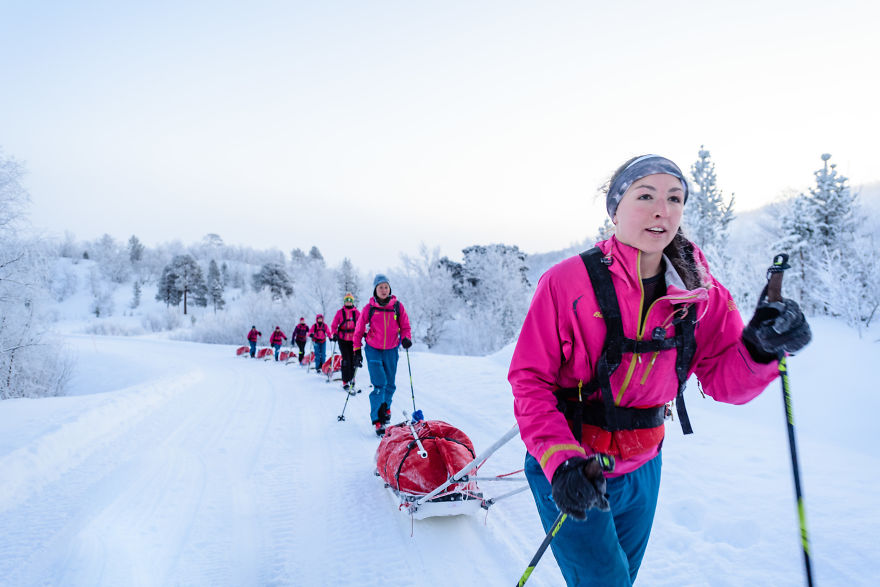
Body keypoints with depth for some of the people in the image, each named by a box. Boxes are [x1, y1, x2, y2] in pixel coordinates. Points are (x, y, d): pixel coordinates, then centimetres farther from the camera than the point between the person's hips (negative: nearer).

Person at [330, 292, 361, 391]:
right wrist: (334, 334, -7)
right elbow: (334, 325, 7)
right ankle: (345, 382, -4)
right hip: (342, 339, -2)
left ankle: (351, 378, 23)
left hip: (353, 339, 2)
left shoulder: (356, 312, 5)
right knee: (346, 360, -9)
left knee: (353, 359, 4)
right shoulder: (340, 312, 3)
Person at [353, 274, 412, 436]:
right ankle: (377, 420, -8)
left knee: (390, 384, 11)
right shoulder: (369, 308, -4)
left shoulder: (398, 307, -2)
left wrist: (406, 338, -14)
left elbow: (405, 326, 6)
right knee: (380, 384, -12)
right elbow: (358, 330, 4)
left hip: (391, 350, 2)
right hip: (373, 350, -2)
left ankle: (386, 407, 40)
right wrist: (357, 350, 3)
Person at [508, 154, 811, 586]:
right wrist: (561, 460, -29)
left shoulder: (701, 292, -4)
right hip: (567, 468, -5)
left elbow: (724, 381, -3)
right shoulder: (567, 282, -18)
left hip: (642, 470, 5)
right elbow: (529, 380, -16)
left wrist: (760, 349, -24)